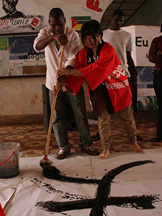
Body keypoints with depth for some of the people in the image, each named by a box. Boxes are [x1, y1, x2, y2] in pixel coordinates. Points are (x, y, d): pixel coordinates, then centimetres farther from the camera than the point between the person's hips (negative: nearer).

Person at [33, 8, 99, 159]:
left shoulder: (72, 34, -8)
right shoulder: (45, 33, -2)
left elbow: (72, 58, -17)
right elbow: (37, 46, -24)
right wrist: (54, 37, -40)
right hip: (54, 82, 2)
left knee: (81, 114, 3)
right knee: (57, 117, 6)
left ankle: (86, 144, 18)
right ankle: (64, 147, 20)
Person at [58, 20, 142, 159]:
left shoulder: (108, 50, -26)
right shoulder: (84, 53, -5)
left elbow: (95, 69, -38)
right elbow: (79, 71, -10)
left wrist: (70, 72, -42)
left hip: (117, 87, -4)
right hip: (100, 89, 4)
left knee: (127, 116, 9)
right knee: (103, 119, 1)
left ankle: (134, 142, 31)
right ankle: (106, 148, 14)